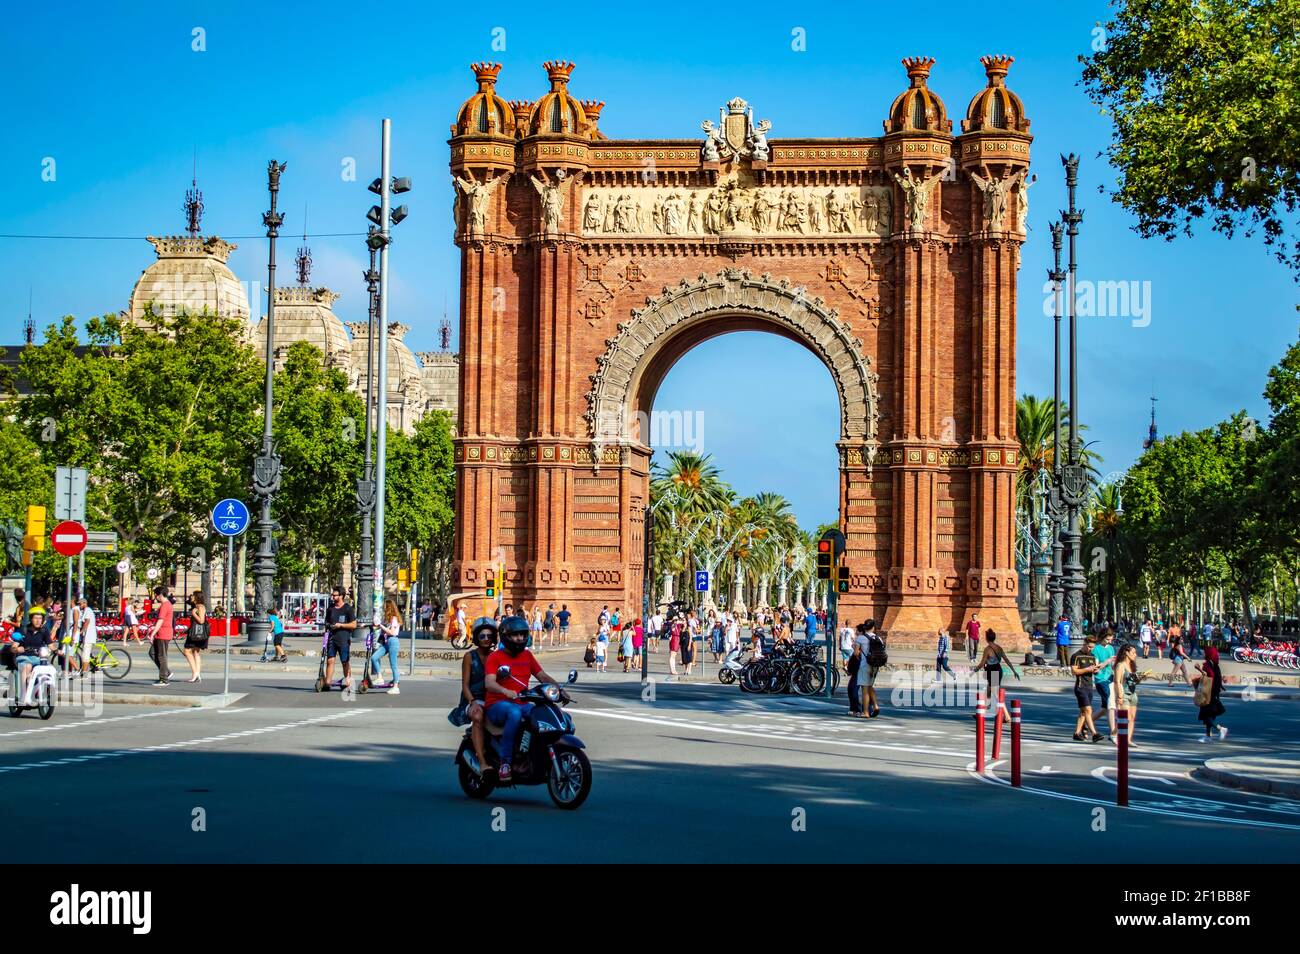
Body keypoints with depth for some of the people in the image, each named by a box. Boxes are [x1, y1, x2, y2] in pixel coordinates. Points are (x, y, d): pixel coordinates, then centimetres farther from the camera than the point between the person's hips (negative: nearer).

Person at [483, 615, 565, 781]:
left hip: (522, 704, 6)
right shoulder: (495, 657, -2)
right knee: (515, 713, -41)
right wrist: (506, 691, -37)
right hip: (498, 705, -6)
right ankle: (505, 763, -37)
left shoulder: (527, 655, 17)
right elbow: (489, 683, -17)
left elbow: (543, 677, 15)